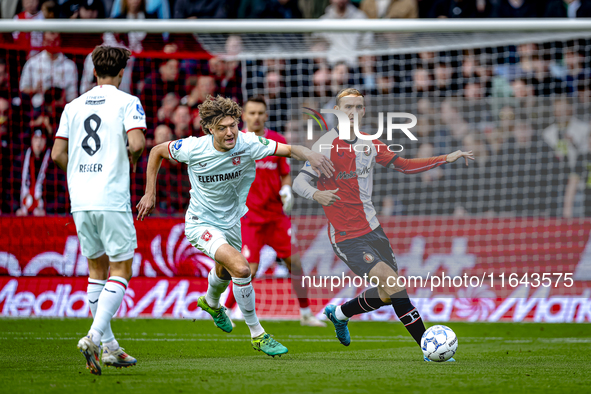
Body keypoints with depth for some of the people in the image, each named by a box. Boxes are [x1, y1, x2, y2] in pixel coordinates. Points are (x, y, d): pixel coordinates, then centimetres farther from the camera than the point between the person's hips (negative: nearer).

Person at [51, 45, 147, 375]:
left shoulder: (74, 106, 12)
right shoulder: (127, 103, -3)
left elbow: (58, 154, 8)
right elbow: (137, 143, -17)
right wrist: (132, 159, 4)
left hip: (80, 200, 5)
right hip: (113, 199, -5)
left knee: (97, 269, 15)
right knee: (121, 271, -1)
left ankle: (110, 347, 16)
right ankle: (94, 337, -19)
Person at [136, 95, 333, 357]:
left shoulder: (248, 144, -23)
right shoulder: (193, 149, -25)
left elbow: (288, 150, -26)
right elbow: (157, 152, -7)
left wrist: (309, 155, -48)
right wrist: (150, 195, -6)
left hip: (231, 221, 5)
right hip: (201, 224, -5)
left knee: (225, 271, 31)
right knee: (241, 268, -26)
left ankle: (211, 303, 68)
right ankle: (257, 334, -10)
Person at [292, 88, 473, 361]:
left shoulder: (369, 144, 9)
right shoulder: (326, 146, -12)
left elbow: (404, 165, 16)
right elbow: (299, 182, -14)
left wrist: (446, 159, 9)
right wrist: (316, 195, -37)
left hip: (372, 228, 8)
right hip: (346, 236, -8)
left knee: (386, 295, 11)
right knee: (391, 280, -20)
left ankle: (338, 314, 38)